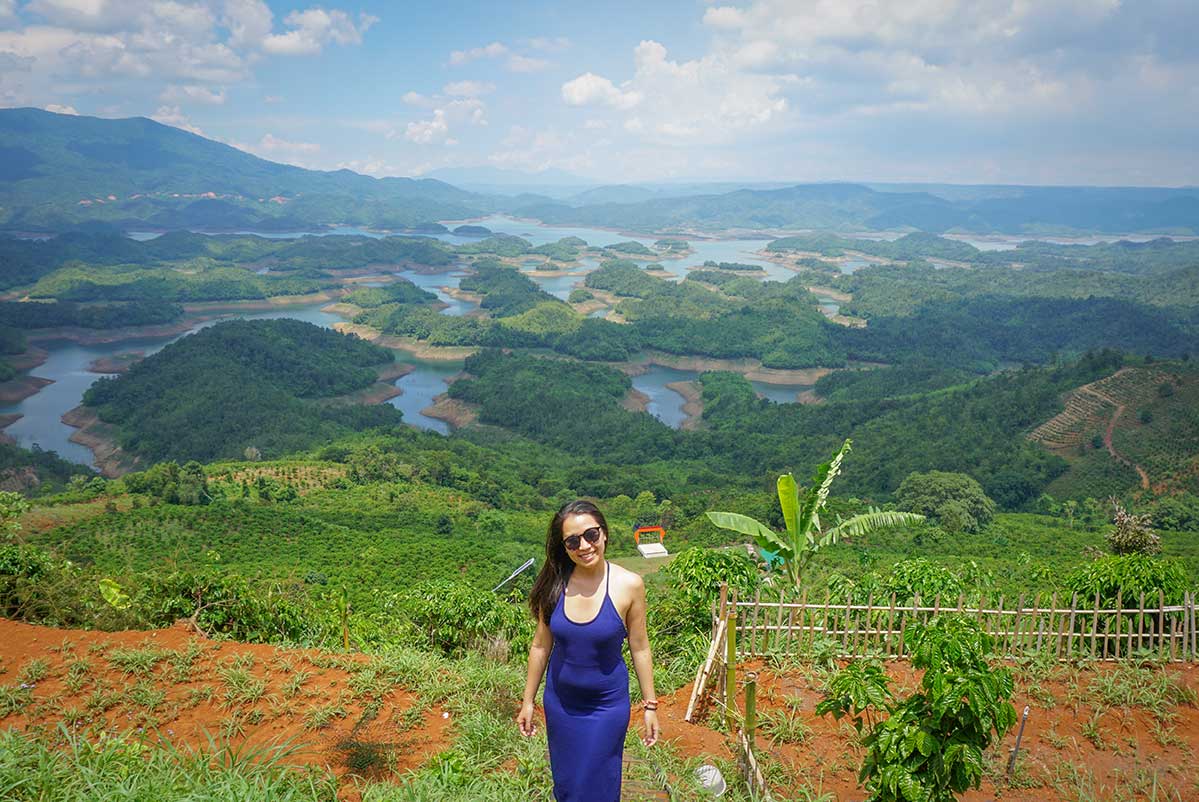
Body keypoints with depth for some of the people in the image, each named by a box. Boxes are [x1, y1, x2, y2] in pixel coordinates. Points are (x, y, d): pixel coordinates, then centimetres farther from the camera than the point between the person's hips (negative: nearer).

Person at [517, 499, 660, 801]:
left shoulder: (629, 585, -17)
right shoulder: (555, 584, -11)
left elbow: (640, 649, -7)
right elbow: (541, 646, 0)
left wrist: (650, 705, -2)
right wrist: (528, 700, 6)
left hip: (607, 703, -2)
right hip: (560, 700, 2)